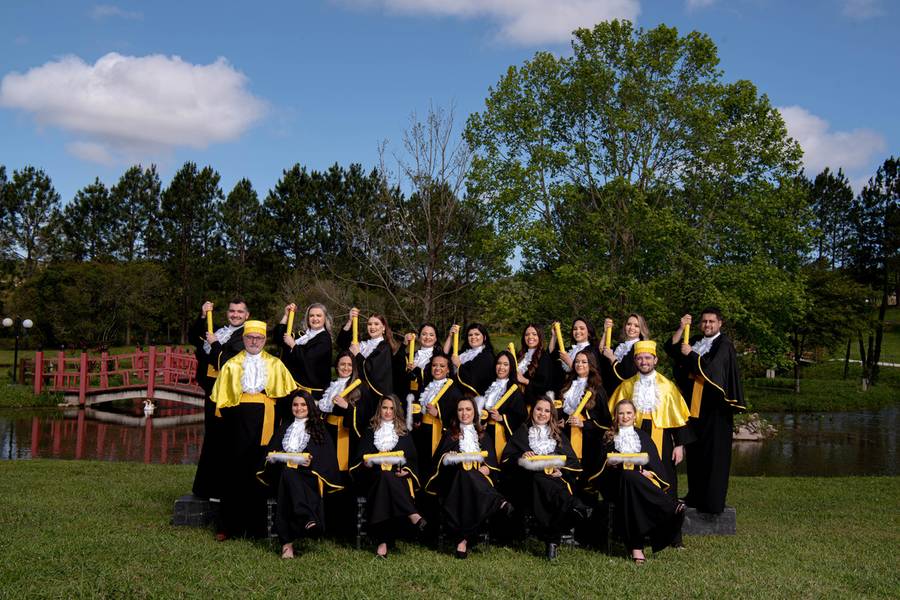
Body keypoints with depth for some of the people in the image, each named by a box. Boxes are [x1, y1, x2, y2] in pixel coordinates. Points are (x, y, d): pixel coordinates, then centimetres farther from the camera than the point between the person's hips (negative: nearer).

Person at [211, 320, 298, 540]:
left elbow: (288, 391, 8)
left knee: (259, 472, 0)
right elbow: (221, 397, 9)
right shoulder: (231, 365, 11)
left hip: (264, 422, 0)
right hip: (238, 422, 0)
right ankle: (231, 525, 5)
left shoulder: (275, 365, 11)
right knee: (235, 472, -1)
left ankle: (256, 525, 7)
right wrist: (226, 418, -3)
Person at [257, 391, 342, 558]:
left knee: (288, 473, -35)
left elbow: (325, 456, 5)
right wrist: (272, 457, -1)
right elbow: (272, 449, 21)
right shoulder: (284, 428, 28)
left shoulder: (318, 428, 16)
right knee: (287, 472, -33)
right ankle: (308, 519, -43)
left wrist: (311, 461, -13)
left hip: (308, 473, -3)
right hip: (283, 470, 3)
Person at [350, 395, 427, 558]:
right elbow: (360, 457, 15)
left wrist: (406, 471, -6)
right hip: (374, 476, 1)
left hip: (397, 477, -1)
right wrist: (365, 463, -7)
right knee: (384, 476, -35)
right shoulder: (371, 432, 20)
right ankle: (413, 516, -38)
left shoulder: (404, 433, 19)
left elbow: (412, 459, 14)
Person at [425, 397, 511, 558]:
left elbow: (492, 460, 14)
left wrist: (487, 468, -8)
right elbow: (438, 459, 12)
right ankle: (499, 504, -46)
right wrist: (447, 458, -10)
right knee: (464, 474, -38)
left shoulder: (482, 435, 24)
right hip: (455, 477, -1)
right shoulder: (449, 434, 22)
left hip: (479, 477, 1)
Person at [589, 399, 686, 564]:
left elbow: (655, 462, 13)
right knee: (628, 476, -38)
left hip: (644, 479, 0)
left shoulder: (643, 436, 23)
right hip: (617, 480, 0)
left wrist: (649, 472, -7)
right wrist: (609, 463, -7)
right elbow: (601, 463, 15)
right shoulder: (609, 438, 22)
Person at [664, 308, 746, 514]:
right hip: (694, 406, 7)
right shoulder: (696, 341, 14)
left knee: (713, 454, -4)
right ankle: (695, 496, 20)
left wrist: (690, 354, -10)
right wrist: (682, 328, -2)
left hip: (713, 406, -7)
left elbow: (711, 368, -18)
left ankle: (713, 502, 0)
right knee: (694, 452, 10)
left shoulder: (724, 345, -6)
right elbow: (671, 349, 7)